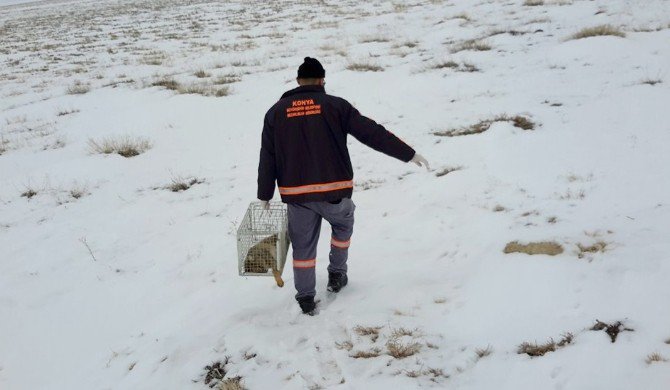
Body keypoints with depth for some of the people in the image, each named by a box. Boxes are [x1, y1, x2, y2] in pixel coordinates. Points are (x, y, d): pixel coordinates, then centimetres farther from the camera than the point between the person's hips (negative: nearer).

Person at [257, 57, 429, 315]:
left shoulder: (276, 112, 5)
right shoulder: (335, 105, -2)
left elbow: (267, 158, 5)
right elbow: (372, 133, -5)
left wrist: (265, 196, 12)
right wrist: (409, 155, 0)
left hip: (295, 194, 2)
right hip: (334, 190, -1)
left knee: (303, 244, 15)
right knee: (343, 225, 27)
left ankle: (305, 298, 20)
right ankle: (336, 275, 34)